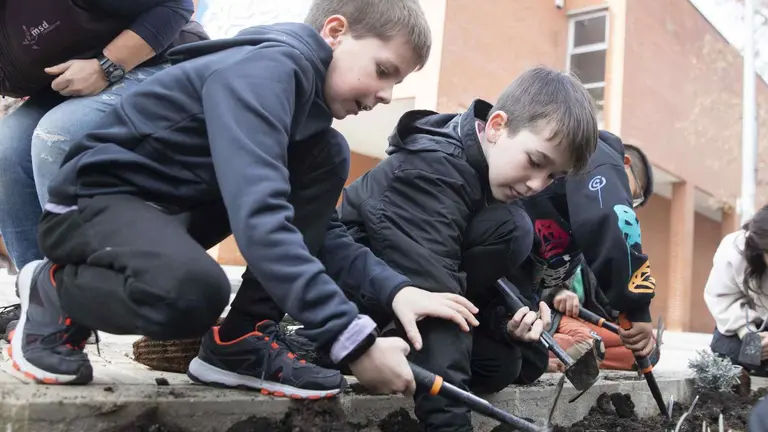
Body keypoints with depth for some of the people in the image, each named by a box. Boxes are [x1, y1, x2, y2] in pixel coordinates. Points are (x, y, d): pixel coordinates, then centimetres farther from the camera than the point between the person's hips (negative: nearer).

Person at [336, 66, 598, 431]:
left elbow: (482, 278, 4)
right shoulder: (434, 170, -28)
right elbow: (431, 291, -38)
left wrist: (505, 320, -17)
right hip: (355, 281, -8)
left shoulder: (488, 169, 0)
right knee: (509, 229, -25)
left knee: (505, 365, -4)